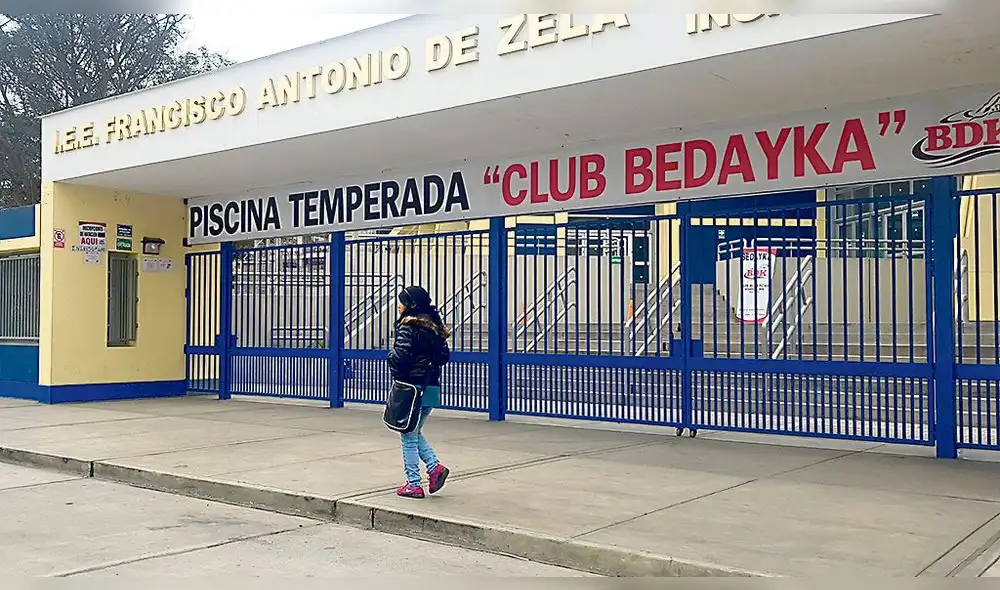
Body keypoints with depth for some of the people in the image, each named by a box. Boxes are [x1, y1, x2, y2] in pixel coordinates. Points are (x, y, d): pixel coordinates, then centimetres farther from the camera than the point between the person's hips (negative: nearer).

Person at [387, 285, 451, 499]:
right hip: (432, 387, 7)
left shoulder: (408, 327, -12)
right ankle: (435, 466, 5)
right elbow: (444, 355, 12)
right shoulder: (434, 326, 10)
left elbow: (400, 357, -19)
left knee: (408, 436, 3)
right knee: (416, 433, 21)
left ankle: (413, 484, 6)